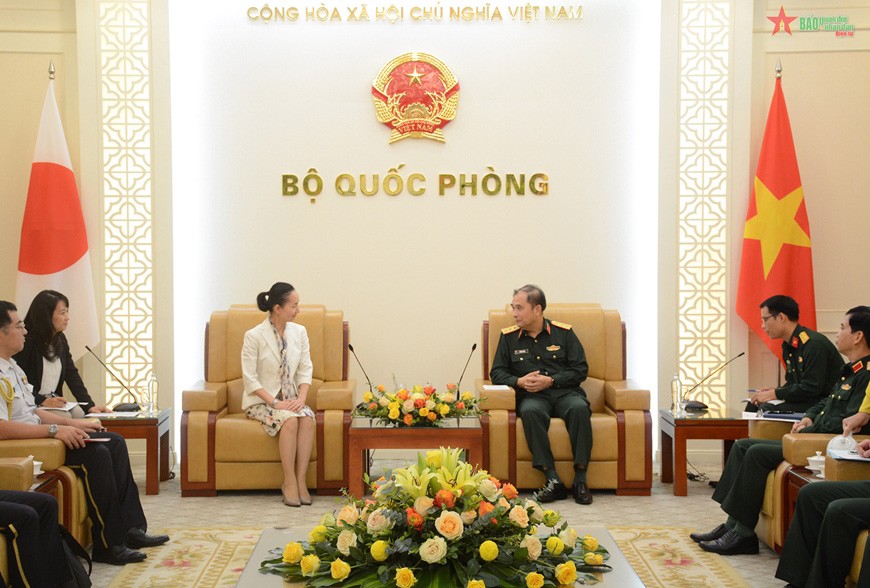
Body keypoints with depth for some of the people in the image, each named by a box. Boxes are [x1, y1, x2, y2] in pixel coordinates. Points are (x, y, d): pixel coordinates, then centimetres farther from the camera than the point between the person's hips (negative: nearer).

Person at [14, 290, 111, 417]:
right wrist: (43, 401, -27)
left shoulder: (60, 340, 9)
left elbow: (72, 374, 3)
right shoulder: (26, 341, -14)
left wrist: (90, 405, -8)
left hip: (54, 403, 7)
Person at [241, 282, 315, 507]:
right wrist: (275, 402, -21)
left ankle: (301, 480, -24)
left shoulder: (299, 332, 5)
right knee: (290, 419, -33)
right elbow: (250, 379, -12)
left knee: (307, 418, -29)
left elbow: (305, 370, 4)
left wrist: (301, 398, -13)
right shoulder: (254, 336, -10)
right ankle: (289, 482, -24)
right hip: (261, 401, -4)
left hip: (291, 400, 4)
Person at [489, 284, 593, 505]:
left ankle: (580, 480, -29)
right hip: (532, 396, 0)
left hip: (564, 392, 0)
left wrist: (551, 380, -8)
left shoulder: (563, 332, 9)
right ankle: (553, 480, -36)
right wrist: (519, 381, -7)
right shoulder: (508, 336, 13)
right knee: (530, 411, -36)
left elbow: (581, 369, 6)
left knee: (579, 408, -35)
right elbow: (497, 372, 14)